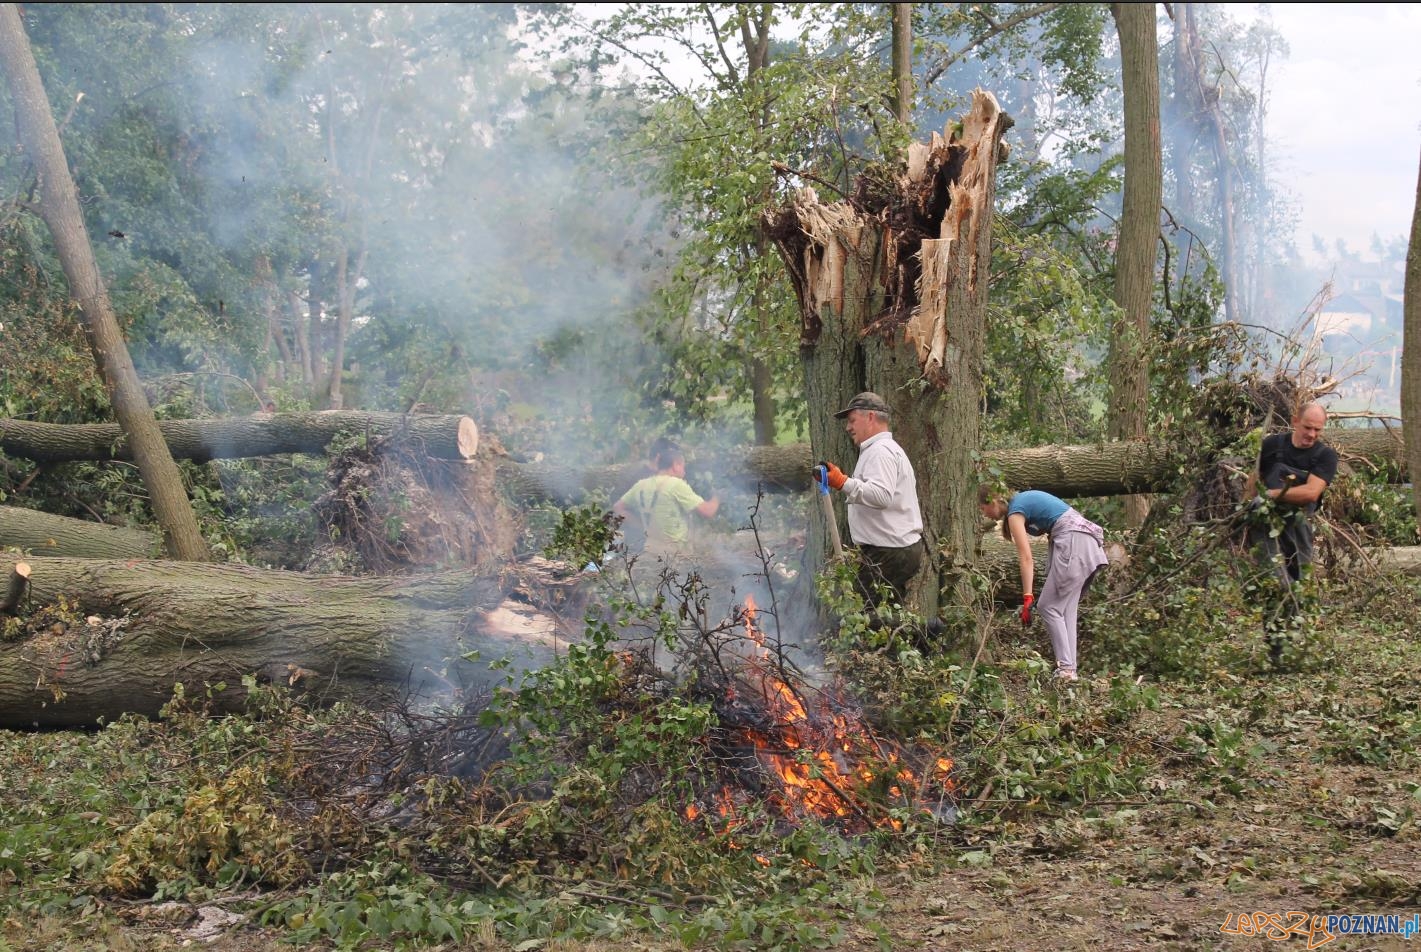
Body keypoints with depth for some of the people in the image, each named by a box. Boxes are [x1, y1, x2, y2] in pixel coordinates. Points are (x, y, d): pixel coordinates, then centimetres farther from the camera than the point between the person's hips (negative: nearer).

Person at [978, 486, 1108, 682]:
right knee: (1065, 609, 9)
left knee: (1049, 607, -6)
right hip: (1088, 540, 9)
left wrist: (1027, 597, -18)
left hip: (1073, 543, -9)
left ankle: (1066, 669, -12)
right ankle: (1069, 667, 6)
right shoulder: (1022, 498, 18)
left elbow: (1026, 558, -15)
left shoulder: (1015, 512, -7)